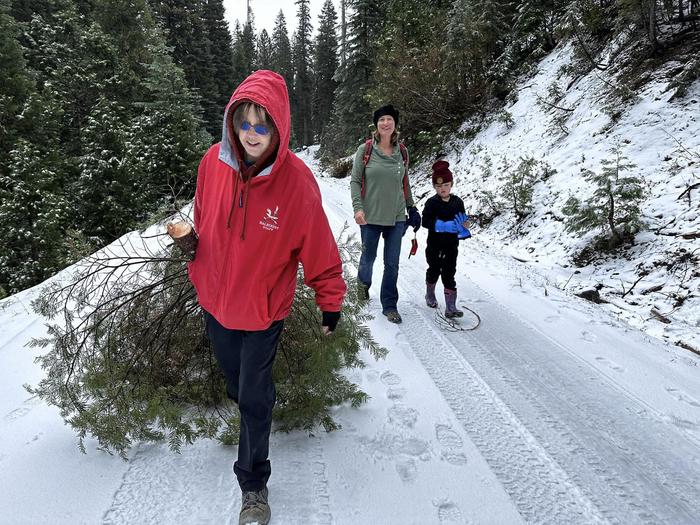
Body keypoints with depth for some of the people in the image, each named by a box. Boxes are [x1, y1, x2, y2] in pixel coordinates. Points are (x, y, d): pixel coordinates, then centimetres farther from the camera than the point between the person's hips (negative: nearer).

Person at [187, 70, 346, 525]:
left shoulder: (297, 182, -24)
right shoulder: (214, 162, -13)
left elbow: (320, 252, -14)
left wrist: (331, 303, -4)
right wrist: (198, 272, 16)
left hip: (263, 310, -4)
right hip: (214, 300, 4)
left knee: (254, 398, 8)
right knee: (235, 383, 26)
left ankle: (254, 484, 29)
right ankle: (250, 418, 57)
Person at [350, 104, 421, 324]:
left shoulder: (402, 152, 5)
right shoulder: (365, 150, -4)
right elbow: (355, 181, -2)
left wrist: (411, 208, 15)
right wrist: (358, 207, -14)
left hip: (396, 216, 2)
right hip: (371, 216, -2)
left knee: (392, 264, 5)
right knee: (369, 257, 13)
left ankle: (389, 305, 19)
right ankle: (363, 282, 46)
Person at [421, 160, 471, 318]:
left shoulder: (457, 202, 2)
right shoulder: (431, 203, -9)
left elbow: (463, 220, 8)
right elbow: (425, 221, -19)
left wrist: (462, 226, -15)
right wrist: (443, 225, -29)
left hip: (451, 246, 2)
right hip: (434, 245, -2)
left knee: (449, 275, 0)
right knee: (434, 270, 16)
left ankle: (450, 307, 0)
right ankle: (430, 295, 41)